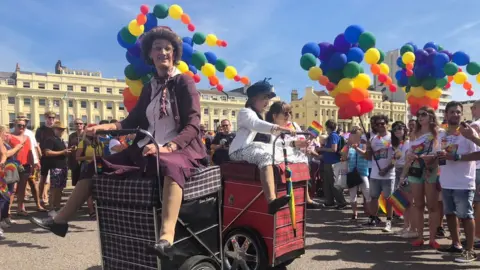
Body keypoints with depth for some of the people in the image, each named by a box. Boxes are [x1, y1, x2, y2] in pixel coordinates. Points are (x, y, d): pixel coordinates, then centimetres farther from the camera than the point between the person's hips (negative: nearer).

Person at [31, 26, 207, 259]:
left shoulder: (184, 82, -2)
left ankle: (167, 238, -57)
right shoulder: (149, 87, 17)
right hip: (148, 149, 7)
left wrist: (167, 147, -28)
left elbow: (193, 126, -13)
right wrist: (104, 127, -3)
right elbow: (133, 121, 15)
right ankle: (61, 219, 11)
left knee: (170, 165, -43)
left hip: (181, 149, -7)